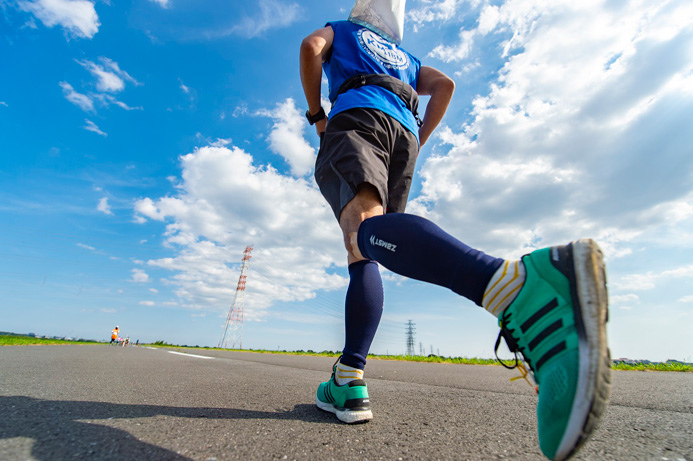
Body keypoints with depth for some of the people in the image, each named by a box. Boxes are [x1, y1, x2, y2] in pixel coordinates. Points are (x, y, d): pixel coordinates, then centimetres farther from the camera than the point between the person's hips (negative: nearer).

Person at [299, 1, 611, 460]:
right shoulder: (405, 57, 39)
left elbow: (311, 46, 10)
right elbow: (444, 84, 22)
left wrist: (316, 115, 16)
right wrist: (418, 142, 23)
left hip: (355, 117, -4)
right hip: (404, 132, 5)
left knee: (365, 228, -34)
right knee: (362, 254, -3)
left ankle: (519, 285, -61)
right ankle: (348, 384, -12)